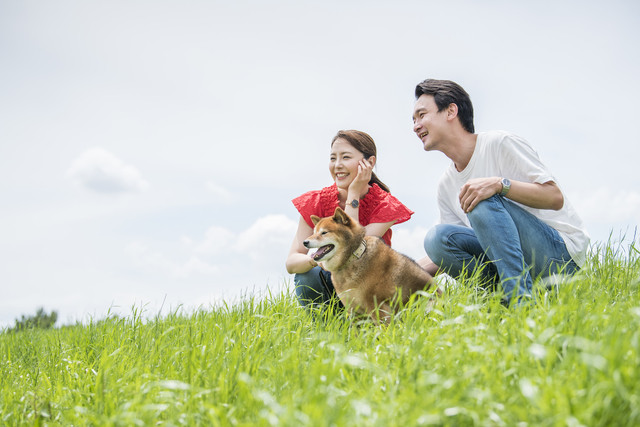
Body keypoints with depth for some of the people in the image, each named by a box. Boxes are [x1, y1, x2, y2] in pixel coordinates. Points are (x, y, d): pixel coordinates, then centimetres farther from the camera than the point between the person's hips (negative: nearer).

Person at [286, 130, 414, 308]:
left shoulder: (384, 204, -14)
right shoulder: (316, 201, -9)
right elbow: (291, 261, -18)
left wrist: (353, 195, -25)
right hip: (331, 285, 1)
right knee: (306, 276, -31)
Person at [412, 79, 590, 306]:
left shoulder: (499, 143, -8)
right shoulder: (446, 185, 11)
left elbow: (555, 197, -14)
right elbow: (448, 252, 12)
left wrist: (499, 184, -29)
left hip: (563, 252, -6)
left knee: (483, 199, -29)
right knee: (437, 237, -15)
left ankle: (521, 299, -36)